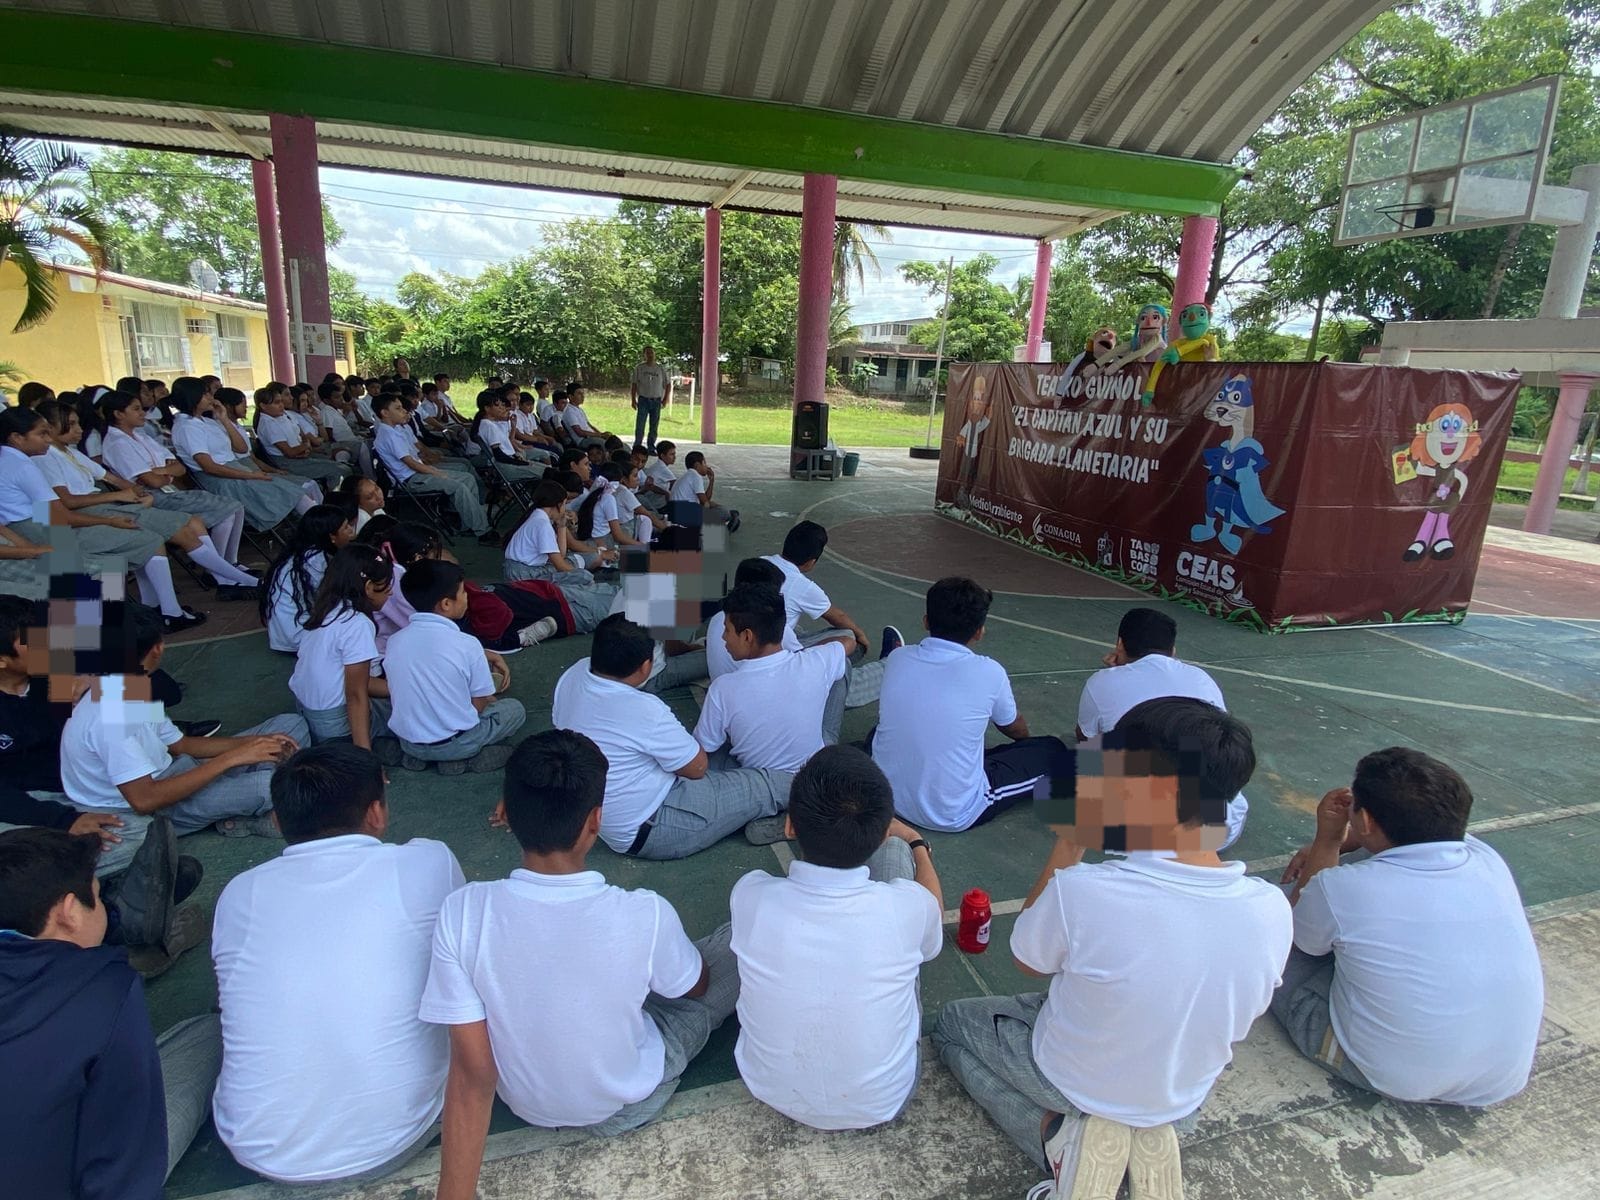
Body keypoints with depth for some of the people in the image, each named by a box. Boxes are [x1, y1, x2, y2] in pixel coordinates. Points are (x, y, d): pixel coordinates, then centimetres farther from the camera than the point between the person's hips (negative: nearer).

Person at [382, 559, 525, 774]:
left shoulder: (394, 642, -5)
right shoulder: (467, 645, -20)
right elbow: (479, 705, -10)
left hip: (407, 742, 5)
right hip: (453, 744, -4)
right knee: (515, 709, 19)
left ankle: (417, 755, 11)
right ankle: (470, 756, -3)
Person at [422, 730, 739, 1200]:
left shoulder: (462, 913, -28)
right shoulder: (645, 916, -33)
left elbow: (471, 1076, -22)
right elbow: (697, 987, -9)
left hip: (524, 1102, 3)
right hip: (627, 1106, -2)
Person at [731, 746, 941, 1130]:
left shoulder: (749, 896, -26)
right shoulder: (907, 907, -30)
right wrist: (917, 845, 16)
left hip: (772, 1092, 1)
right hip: (881, 1104, -1)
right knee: (894, 852, -3)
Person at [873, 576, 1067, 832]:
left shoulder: (898, 659, -7)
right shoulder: (988, 673, -17)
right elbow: (1018, 730, 6)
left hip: (887, 798, 4)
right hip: (955, 815, -3)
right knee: (1052, 750, 10)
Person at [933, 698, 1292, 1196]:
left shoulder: (1082, 891, -37)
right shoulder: (1273, 909, -23)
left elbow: (1026, 959, -14)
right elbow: (1241, 1010, -3)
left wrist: (1068, 844, -16)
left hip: (1072, 1082, -5)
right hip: (1184, 1099, 6)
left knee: (951, 1022, 20)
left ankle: (1061, 1129, 3)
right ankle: (1151, 1131, 19)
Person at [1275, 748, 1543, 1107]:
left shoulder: (1341, 888, -25)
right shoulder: (1488, 861, -10)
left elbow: (1302, 934, 0)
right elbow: (1414, 831, 15)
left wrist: (1327, 842, 0)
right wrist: (1340, 846, 21)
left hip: (1397, 1081, -5)